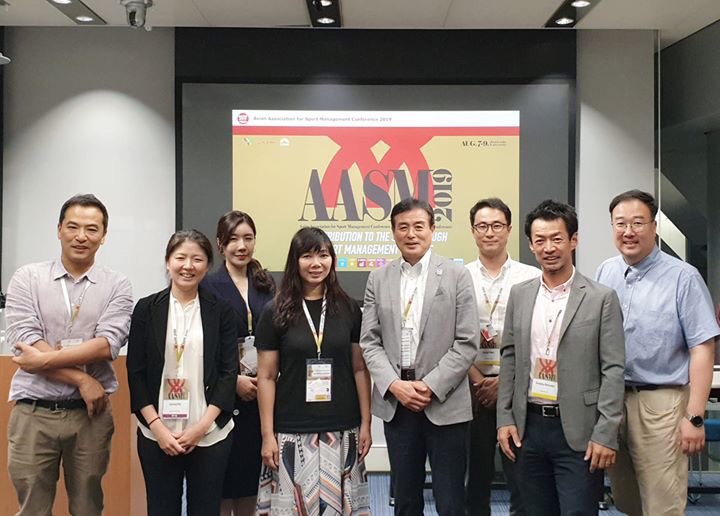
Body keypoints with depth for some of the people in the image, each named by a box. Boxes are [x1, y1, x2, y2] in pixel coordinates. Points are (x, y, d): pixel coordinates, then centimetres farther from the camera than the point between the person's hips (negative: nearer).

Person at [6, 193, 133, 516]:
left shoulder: (117, 286, 2)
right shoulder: (27, 278, 1)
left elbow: (107, 345, -11)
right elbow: (23, 341, -10)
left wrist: (44, 359, -15)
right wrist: (82, 379, -14)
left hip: (91, 413, 0)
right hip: (33, 414, 0)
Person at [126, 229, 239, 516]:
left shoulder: (222, 311, 1)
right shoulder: (147, 309, 2)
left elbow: (228, 372, -1)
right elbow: (136, 373, 1)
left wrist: (201, 426, -9)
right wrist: (158, 427, -8)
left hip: (210, 434, 0)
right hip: (157, 434, 0)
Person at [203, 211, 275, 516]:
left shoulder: (266, 285, 10)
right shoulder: (208, 287, -4)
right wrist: (234, 380, -13)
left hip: (260, 395, 4)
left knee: (252, 473, 10)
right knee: (222, 479, 2)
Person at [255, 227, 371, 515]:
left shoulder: (348, 309, 4)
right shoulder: (276, 313, -2)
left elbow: (360, 369, 6)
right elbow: (266, 377, -1)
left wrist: (365, 423, 2)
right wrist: (267, 434, -4)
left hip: (342, 431, 2)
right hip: (291, 433, -1)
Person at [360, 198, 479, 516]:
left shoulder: (457, 275, -2)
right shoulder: (378, 279, 7)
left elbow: (467, 343, -5)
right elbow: (369, 341, 4)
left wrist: (431, 387, -13)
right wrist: (394, 385, -10)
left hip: (445, 404, -3)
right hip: (395, 403, 3)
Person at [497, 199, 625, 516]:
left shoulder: (601, 298, -5)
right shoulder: (519, 294, 7)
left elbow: (613, 370, -7)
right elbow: (509, 358, 10)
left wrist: (605, 435, -12)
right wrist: (504, 418, 5)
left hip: (578, 432, -4)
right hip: (528, 427, 4)